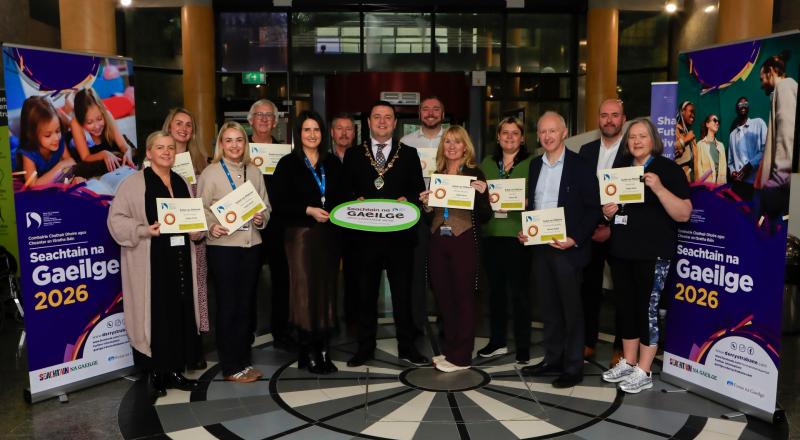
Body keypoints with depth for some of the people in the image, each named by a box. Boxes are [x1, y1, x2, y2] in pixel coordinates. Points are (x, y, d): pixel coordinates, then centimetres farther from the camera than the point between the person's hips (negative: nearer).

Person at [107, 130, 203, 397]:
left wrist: (197, 232, 2)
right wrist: (144, 230, -21)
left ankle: (175, 370, 18)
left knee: (180, 314, 7)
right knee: (154, 315, -1)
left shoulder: (182, 183, 14)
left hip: (179, 260, 5)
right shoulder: (134, 183, -3)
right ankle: (155, 373, 12)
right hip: (149, 262, -5)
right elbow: (116, 219, -7)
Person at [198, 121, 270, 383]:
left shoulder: (254, 172, 10)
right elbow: (201, 209, -4)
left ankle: (243, 360, 25)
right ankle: (231, 367, 14)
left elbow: (266, 206, 14)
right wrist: (212, 227, -21)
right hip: (223, 246, -4)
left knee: (247, 304, 11)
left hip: (251, 245, 4)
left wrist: (262, 219, -6)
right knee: (228, 305, 3)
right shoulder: (210, 173, -2)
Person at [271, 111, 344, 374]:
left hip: (329, 236, 4)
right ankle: (308, 353, 9)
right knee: (306, 293, -3)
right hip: (302, 235, -4)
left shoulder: (332, 163, 12)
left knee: (327, 291, 5)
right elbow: (279, 204, -6)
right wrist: (309, 210, -15)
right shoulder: (288, 164, 0)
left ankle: (324, 350, 15)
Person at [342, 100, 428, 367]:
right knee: (366, 293, 9)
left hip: (399, 235, 0)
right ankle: (365, 347, 21)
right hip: (365, 235, 1)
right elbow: (345, 191, 9)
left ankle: (406, 347, 18)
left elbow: (419, 190, 7)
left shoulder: (409, 154, 9)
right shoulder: (353, 155, 10)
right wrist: (355, 201, -11)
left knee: (403, 293, 6)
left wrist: (407, 200, -13)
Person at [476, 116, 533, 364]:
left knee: (519, 292, 0)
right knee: (495, 290, 10)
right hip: (492, 234, 4)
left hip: (518, 234, -4)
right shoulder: (487, 164, 15)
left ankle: (523, 347, 11)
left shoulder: (531, 164, 2)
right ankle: (497, 342, 23)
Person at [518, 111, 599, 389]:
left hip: (567, 248, -6)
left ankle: (573, 367, 14)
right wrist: (524, 231, 2)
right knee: (548, 307, 14)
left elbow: (593, 208, -8)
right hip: (539, 247, 6)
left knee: (571, 308, 4)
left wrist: (575, 240, -17)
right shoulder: (535, 165, 12)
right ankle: (552, 359, 27)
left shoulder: (581, 166, -7)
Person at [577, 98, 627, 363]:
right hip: (589, 231, 4)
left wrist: (612, 228, -13)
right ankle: (588, 343, 22)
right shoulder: (586, 150, 9)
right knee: (589, 289, 9)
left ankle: (621, 347, 18)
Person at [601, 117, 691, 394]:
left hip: (652, 253, -6)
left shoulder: (669, 169, -6)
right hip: (621, 250, 6)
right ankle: (628, 363, 24)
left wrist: (659, 188, -28)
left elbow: (684, 214, -14)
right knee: (625, 307, 11)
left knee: (647, 308, -2)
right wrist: (607, 212, 1)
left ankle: (644, 373, 8)